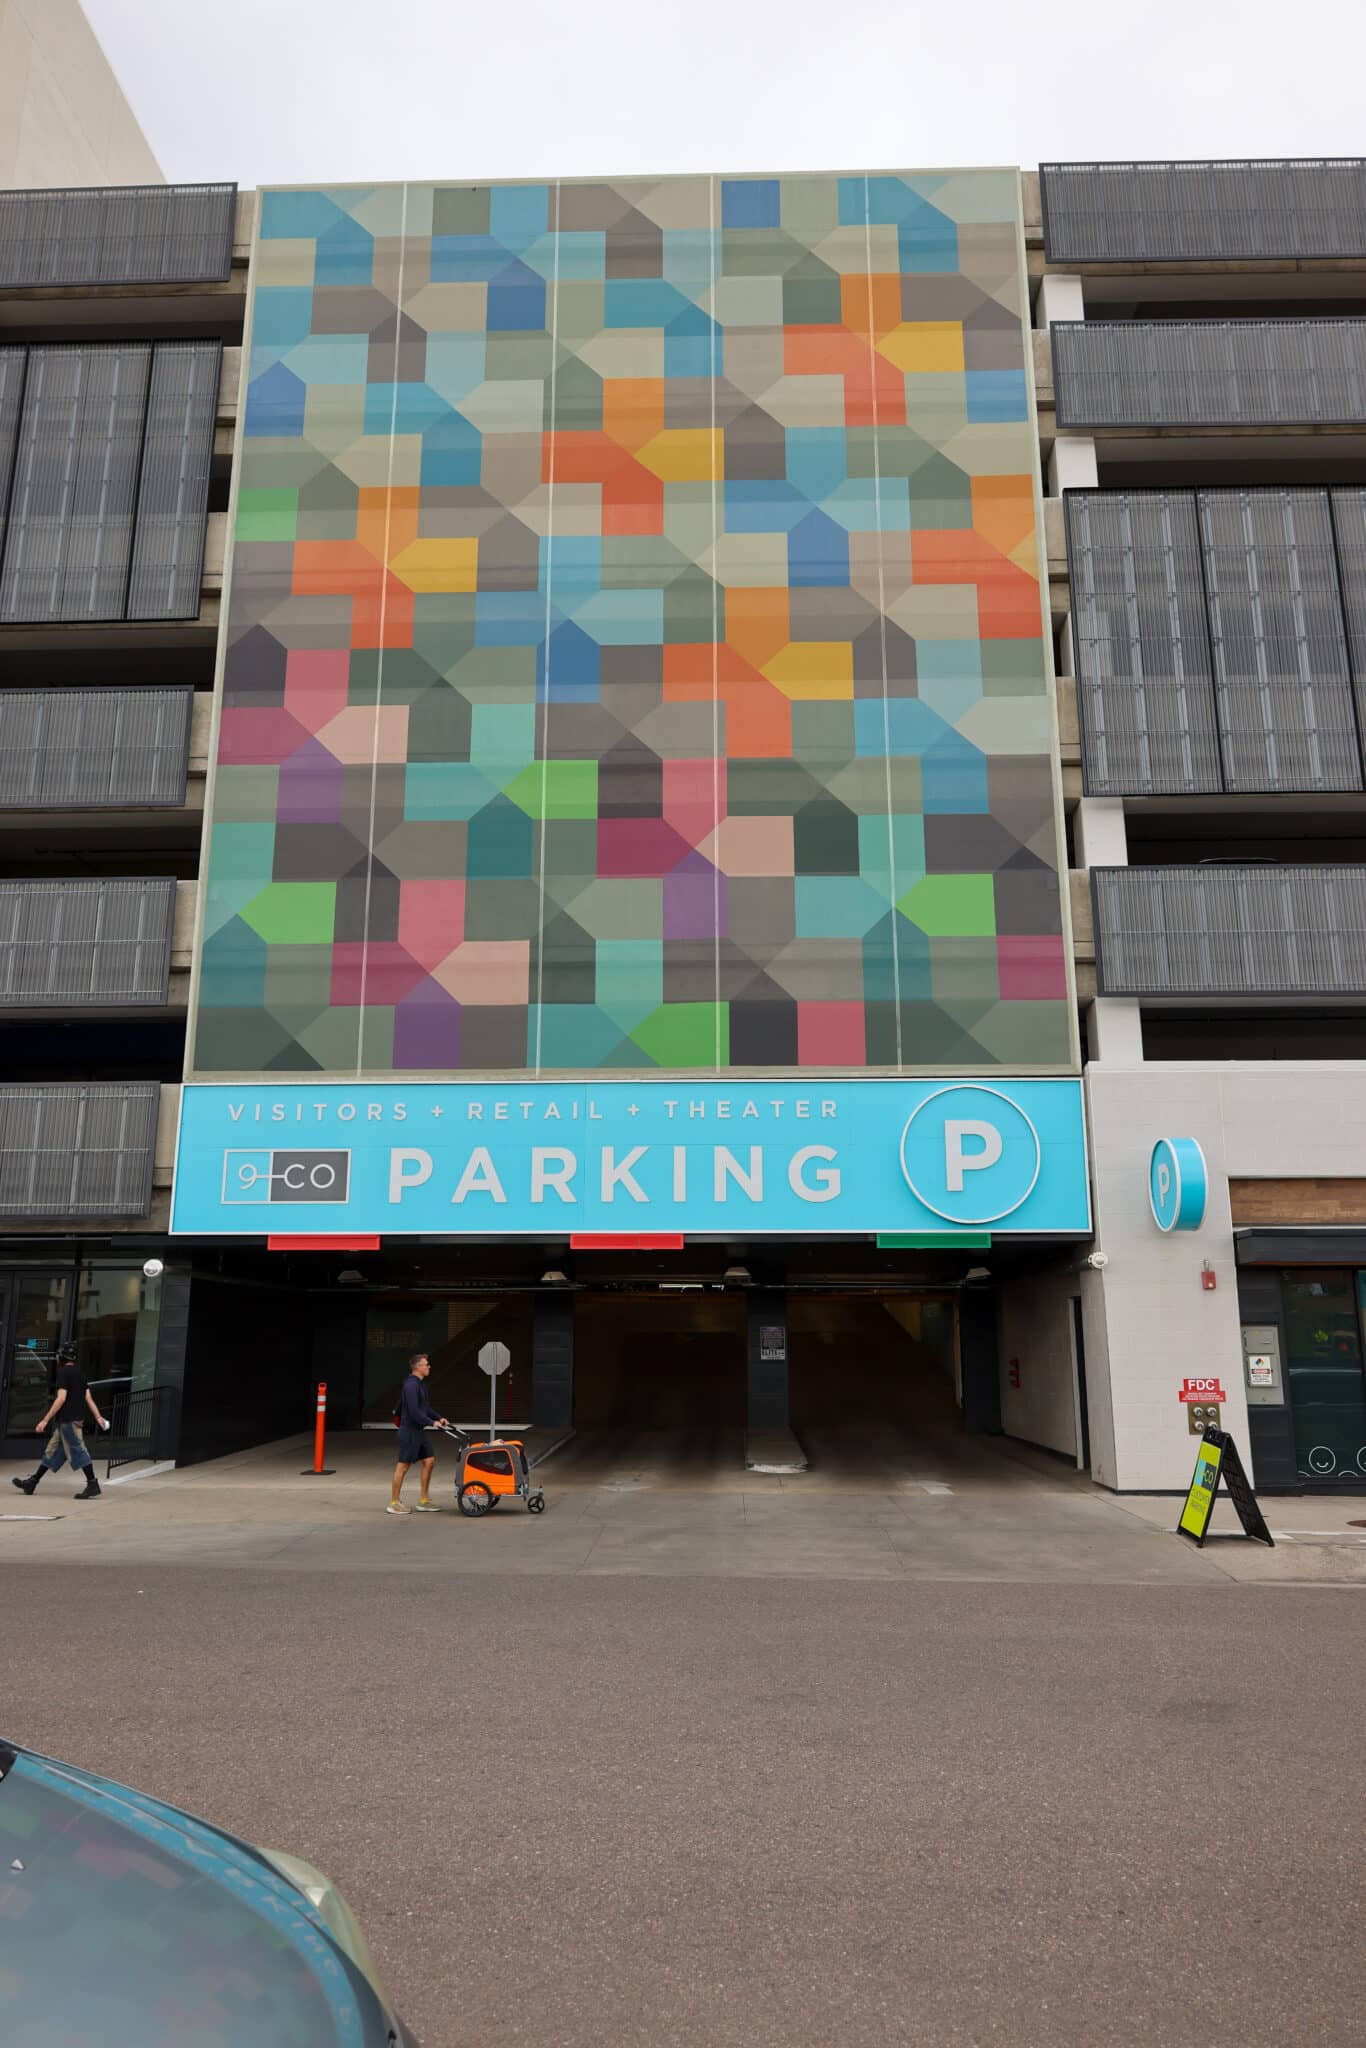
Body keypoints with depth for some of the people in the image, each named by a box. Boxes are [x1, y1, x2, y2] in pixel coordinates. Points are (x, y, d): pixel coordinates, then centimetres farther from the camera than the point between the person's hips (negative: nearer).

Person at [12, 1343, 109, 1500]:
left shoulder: (64, 1372, -10)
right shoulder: (79, 1373, 16)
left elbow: (61, 1398, -18)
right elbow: (88, 1397, 12)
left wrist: (45, 1420, -17)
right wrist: (98, 1416, 7)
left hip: (68, 1420, -9)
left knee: (78, 1451, -9)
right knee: (52, 1450, 16)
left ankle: (93, 1486, -11)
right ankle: (32, 1482, 26)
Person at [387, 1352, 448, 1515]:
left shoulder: (419, 1384, 14)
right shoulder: (411, 1385, -18)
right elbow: (414, 1411, -24)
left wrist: (439, 1417, 10)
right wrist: (432, 1422, -21)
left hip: (419, 1430, 10)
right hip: (409, 1430, -10)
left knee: (429, 1461, 8)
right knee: (403, 1465, -2)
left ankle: (423, 1501, 15)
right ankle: (394, 1503, 7)